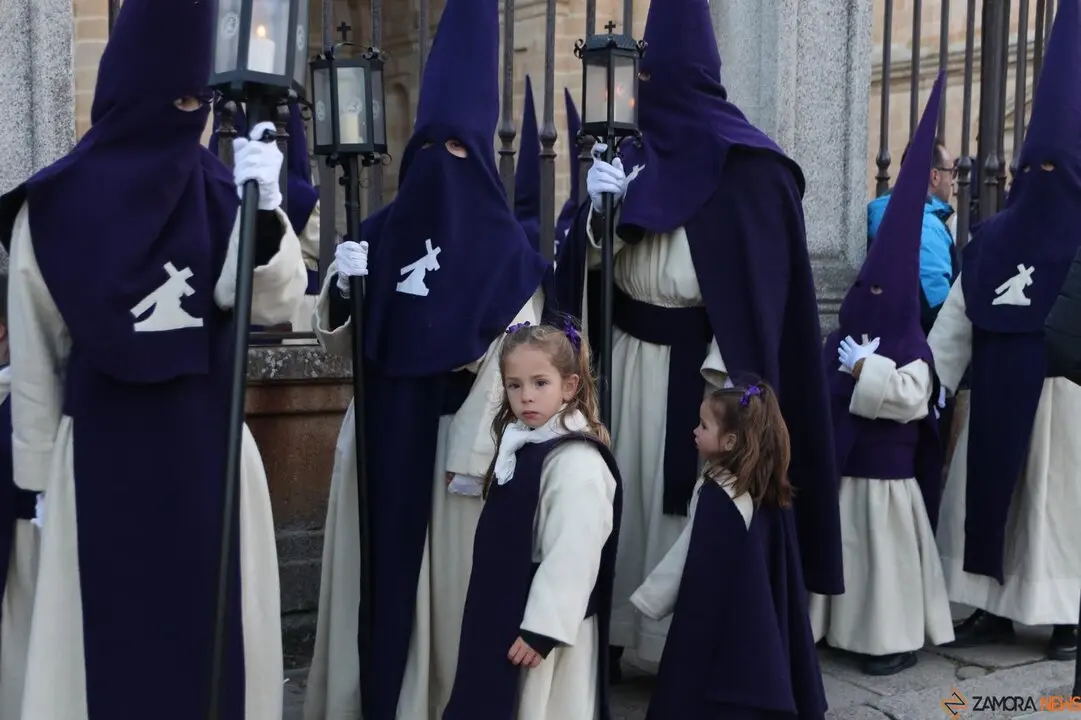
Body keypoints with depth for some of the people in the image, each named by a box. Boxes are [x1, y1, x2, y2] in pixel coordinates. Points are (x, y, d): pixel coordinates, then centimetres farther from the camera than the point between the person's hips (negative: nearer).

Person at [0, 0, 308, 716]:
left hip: (207, 453, 2)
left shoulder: (222, 190, 2)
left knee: (213, 629, 9)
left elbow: (276, 301, -9)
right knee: (107, 634, 8)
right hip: (100, 458, -1)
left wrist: (264, 210, -25)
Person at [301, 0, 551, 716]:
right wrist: (341, 287, -10)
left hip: (454, 438, -4)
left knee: (448, 581, 4)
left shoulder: (505, 248, -5)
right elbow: (340, 342, 10)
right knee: (376, 573, 10)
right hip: (379, 435, 4)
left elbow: (507, 360, -8)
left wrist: (474, 456, -13)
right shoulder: (381, 231, 8)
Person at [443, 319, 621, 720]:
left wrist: (542, 629, -23)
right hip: (507, 614, 9)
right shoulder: (520, 444, 9)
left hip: (547, 622, -9)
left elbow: (573, 554, -25)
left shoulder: (577, 460, -21)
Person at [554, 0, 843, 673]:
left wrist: (726, 376, -21)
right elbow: (593, 262, 8)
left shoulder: (744, 163, -10)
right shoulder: (639, 154, 10)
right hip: (632, 356, 6)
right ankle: (627, 623, 23)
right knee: (634, 490, 10)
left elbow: (757, 278, -15)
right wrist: (599, 211, -12)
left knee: (696, 499, 1)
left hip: (700, 363, -6)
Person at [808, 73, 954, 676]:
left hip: (885, 472, -6)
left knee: (886, 552, 2)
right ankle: (826, 622, 27)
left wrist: (867, 371, -22)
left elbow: (912, 399, -28)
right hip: (836, 463, 6)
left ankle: (898, 637, 13)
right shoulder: (841, 341, 7)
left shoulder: (911, 349, -11)